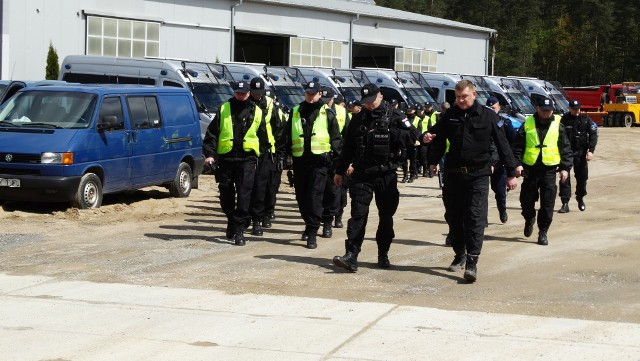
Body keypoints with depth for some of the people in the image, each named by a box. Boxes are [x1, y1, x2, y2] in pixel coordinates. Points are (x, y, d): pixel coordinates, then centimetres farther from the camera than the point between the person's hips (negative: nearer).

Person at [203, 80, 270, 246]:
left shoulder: (256, 112, 8)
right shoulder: (224, 109, 7)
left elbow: (263, 139, 14)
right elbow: (212, 133, 5)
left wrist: (261, 158, 10)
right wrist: (209, 154, -6)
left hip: (247, 159, -1)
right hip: (225, 158, 2)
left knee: (244, 196, -10)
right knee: (226, 194, 10)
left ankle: (239, 229, -8)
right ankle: (231, 220, 33)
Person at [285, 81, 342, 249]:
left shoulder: (327, 114, 4)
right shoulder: (296, 112, 12)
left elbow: (336, 137, 6)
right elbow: (288, 135, 17)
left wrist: (333, 154, -4)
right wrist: (287, 152, 8)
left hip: (319, 161, -4)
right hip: (300, 160, 4)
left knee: (315, 196, -11)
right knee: (301, 196, 10)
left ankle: (312, 233, -10)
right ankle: (309, 224, 31)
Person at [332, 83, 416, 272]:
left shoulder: (394, 116, 0)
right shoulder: (358, 120, 10)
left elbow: (411, 137, -10)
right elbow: (348, 146, 16)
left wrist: (389, 133, -20)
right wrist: (340, 171, 18)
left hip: (386, 175, -2)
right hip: (362, 174, 2)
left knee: (386, 216, 8)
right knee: (358, 215, -7)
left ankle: (383, 255, 21)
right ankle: (351, 256, -12)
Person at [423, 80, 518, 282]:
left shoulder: (487, 116, -2)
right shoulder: (450, 116, 7)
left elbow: (502, 144, 1)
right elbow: (439, 138, 19)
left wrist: (511, 173, 1)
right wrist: (433, 160, 6)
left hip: (478, 175, -4)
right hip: (453, 174, 4)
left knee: (476, 219, -10)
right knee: (453, 217, 11)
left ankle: (472, 263, -12)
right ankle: (460, 254, 29)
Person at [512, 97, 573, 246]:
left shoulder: (557, 125, 3)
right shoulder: (528, 124, 2)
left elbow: (565, 148, 5)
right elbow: (518, 146, 3)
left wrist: (565, 168, 0)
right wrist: (518, 163, -8)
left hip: (549, 170, -1)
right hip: (530, 168, 1)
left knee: (547, 203, -3)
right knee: (526, 200, 7)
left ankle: (543, 232, 6)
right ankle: (529, 219, 37)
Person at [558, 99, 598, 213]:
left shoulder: (585, 119, 2)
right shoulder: (564, 120, -1)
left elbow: (593, 134, 1)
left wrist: (591, 150, -9)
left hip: (581, 153, 2)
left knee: (582, 177, 9)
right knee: (565, 178, -6)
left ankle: (580, 199, 31)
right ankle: (565, 203, -5)